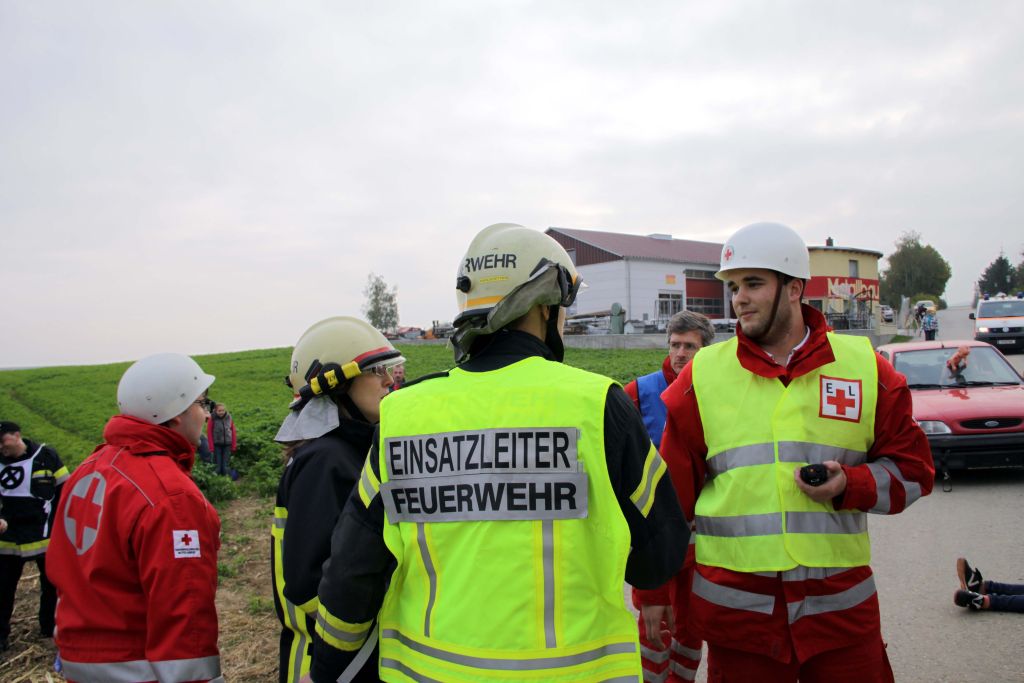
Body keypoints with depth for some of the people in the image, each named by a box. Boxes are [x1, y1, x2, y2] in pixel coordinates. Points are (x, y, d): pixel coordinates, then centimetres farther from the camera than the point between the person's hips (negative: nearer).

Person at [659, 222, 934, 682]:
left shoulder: (864, 366, 3)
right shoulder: (702, 374, 1)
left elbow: (912, 466, 9)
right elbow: (673, 488, 4)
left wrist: (849, 484, -12)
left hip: (841, 605, 1)